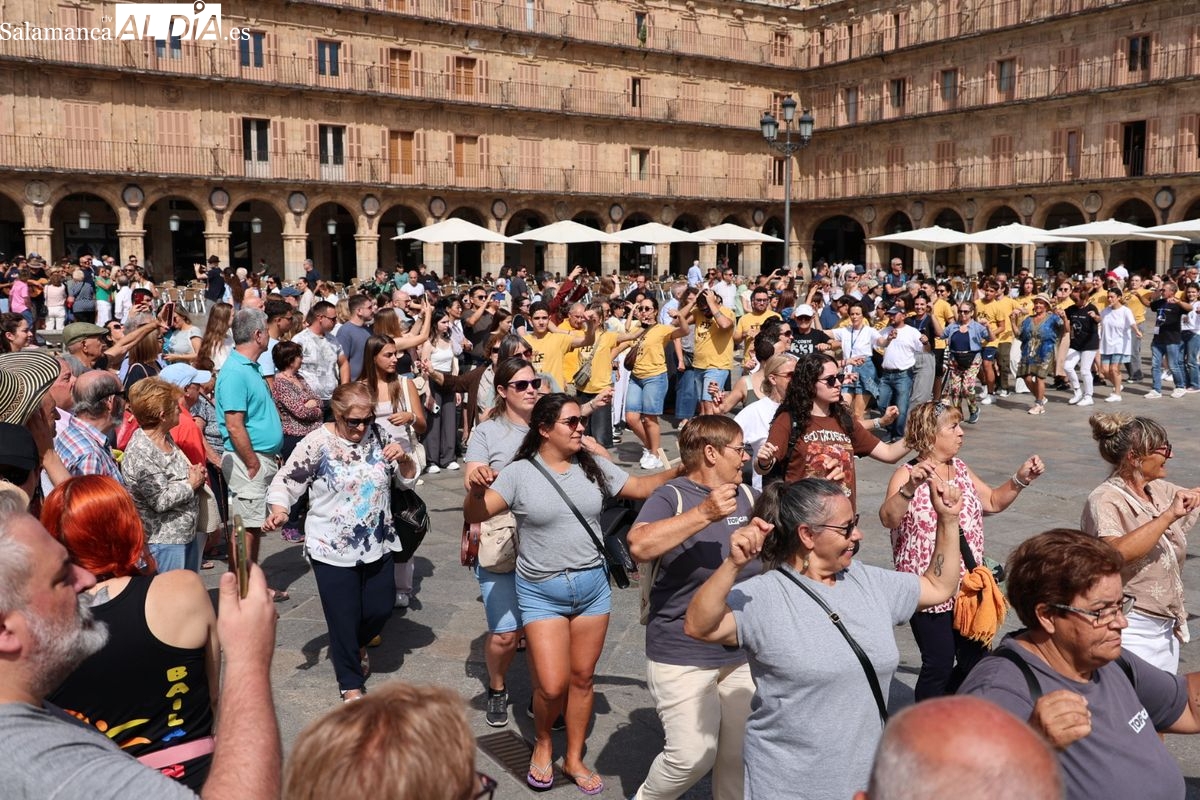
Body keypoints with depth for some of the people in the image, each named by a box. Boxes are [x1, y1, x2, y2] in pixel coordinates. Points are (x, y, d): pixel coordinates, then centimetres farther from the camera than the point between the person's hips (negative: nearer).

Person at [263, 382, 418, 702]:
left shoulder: (378, 437, -2)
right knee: (344, 617, 4)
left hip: (377, 546, 4)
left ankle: (354, 647, 45)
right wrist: (277, 509, -27)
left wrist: (403, 458, -15)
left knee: (380, 608, 12)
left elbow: (408, 480, 6)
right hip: (333, 551, -4)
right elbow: (286, 481, -8)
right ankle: (350, 683, 26)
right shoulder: (316, 443, -13)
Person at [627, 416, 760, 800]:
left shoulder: (747, 496, 5)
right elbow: (640, 545, -32)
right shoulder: (671, 496, -14)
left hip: (741, 653, 6)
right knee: (694, 754, -7)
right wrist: (704, 514, -37)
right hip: (682, 656, -6)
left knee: (739, 753, 12)